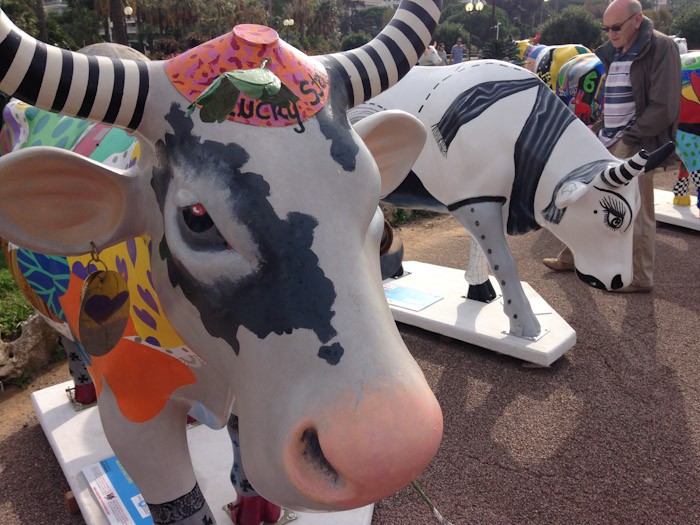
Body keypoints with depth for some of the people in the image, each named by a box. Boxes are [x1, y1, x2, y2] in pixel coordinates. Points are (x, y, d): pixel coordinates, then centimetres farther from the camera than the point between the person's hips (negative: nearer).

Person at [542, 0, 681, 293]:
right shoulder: (612, 52, 13)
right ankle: (571, 257, 29)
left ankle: (640, 279, 10)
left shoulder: (660, 47, -9)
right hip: (606, 142, 8)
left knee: (636, 213, -3)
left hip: (635, 146, -8)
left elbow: (664, 107, -15)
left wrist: (629, 137, -15)